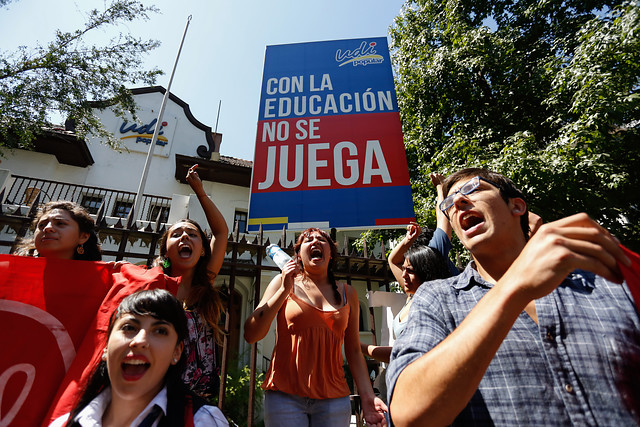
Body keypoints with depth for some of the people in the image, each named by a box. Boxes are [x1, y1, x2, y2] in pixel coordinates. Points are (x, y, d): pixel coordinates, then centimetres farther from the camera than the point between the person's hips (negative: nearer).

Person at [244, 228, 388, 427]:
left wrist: (367, 396, 0)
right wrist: (284, 289, -12)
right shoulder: (283, 282, 1)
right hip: (285, 395, -1)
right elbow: (251, 335, -6)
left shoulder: (347, 294, 7)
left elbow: (354, 351, 10)